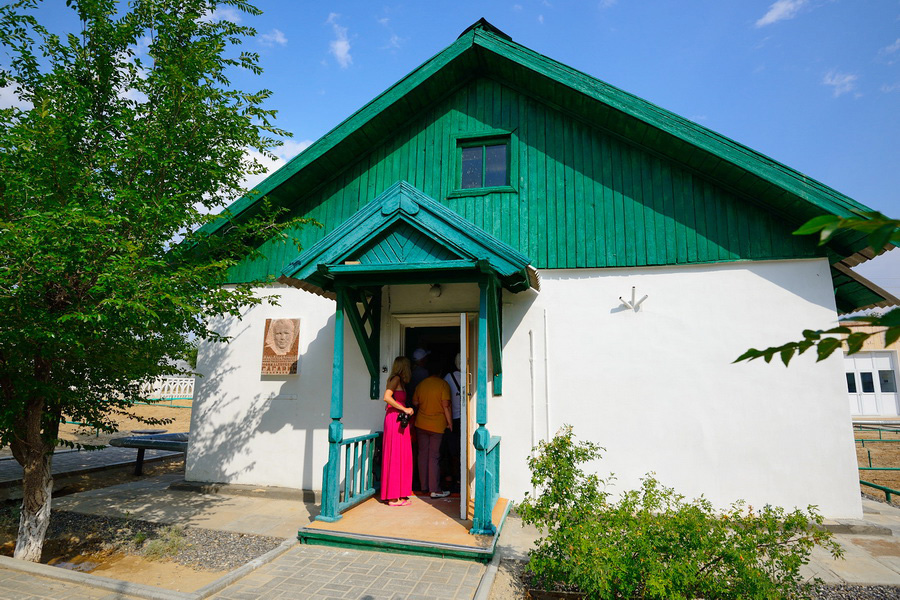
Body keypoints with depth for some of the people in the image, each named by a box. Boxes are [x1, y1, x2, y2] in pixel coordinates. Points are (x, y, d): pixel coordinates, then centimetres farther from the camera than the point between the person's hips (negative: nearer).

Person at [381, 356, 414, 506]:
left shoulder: (399, 380, 18)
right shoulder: (396, 379, -9)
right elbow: (387, 397, -21)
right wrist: (404, 409, -18)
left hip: (398, 420, 9)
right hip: (395, 420, -9)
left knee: (400, 457, 12)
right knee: (396, 456, -4)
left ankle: (397, 494, 19)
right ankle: (394, 497, 2)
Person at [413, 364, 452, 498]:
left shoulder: (420, 385, 4)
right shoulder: (443, 384, -9)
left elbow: (415, 403, 9)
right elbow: (445, 405, -13)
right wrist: (449, 421, -5)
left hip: (421, 424, 4)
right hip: (437, 425, -4)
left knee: (423, 454, 12)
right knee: (434, 457, -2)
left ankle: (424, 485, 21)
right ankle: (435, 490, 1)